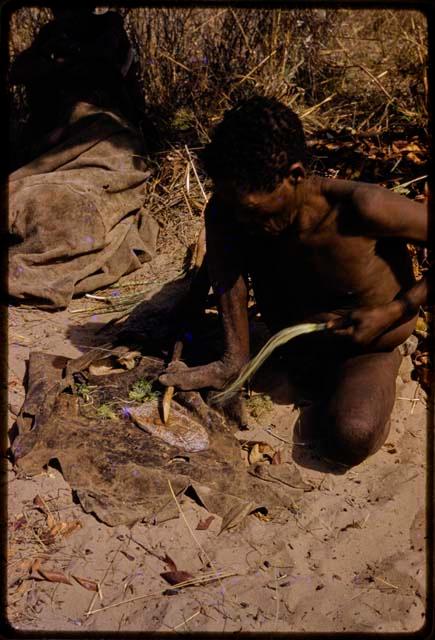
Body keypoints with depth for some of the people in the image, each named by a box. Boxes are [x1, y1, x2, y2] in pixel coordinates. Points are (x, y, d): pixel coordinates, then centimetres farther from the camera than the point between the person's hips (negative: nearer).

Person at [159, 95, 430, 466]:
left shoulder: (360, 209, -33)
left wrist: (392, 313, -23)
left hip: (368, 341, -3)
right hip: (296, 334, 4)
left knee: (350, 440, -32)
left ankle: (382, 366, 1)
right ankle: (235, 362, -5)